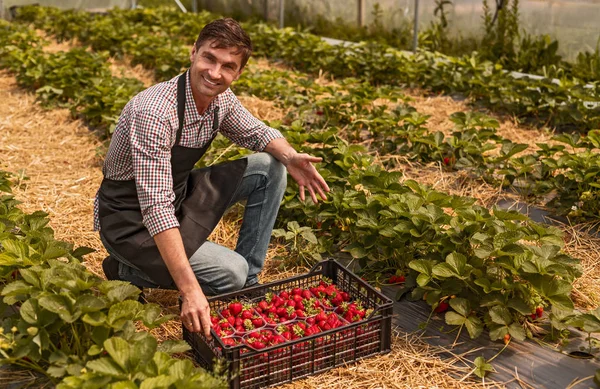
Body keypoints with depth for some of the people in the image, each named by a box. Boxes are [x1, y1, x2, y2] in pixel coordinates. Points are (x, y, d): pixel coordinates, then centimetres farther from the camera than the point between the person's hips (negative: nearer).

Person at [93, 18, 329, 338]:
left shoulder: (221, 98, -8)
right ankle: (128, 270, -1)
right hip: (131, 218, -8)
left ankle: (249, 282, 2)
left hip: (180, 195, 8)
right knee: (231, 274, -22)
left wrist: (290, 156, -13)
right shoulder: (155, 112, -32)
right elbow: (156, 208, -37)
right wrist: (190, 290, -42)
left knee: (270, 167, -3)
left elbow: (256, 132, 11)